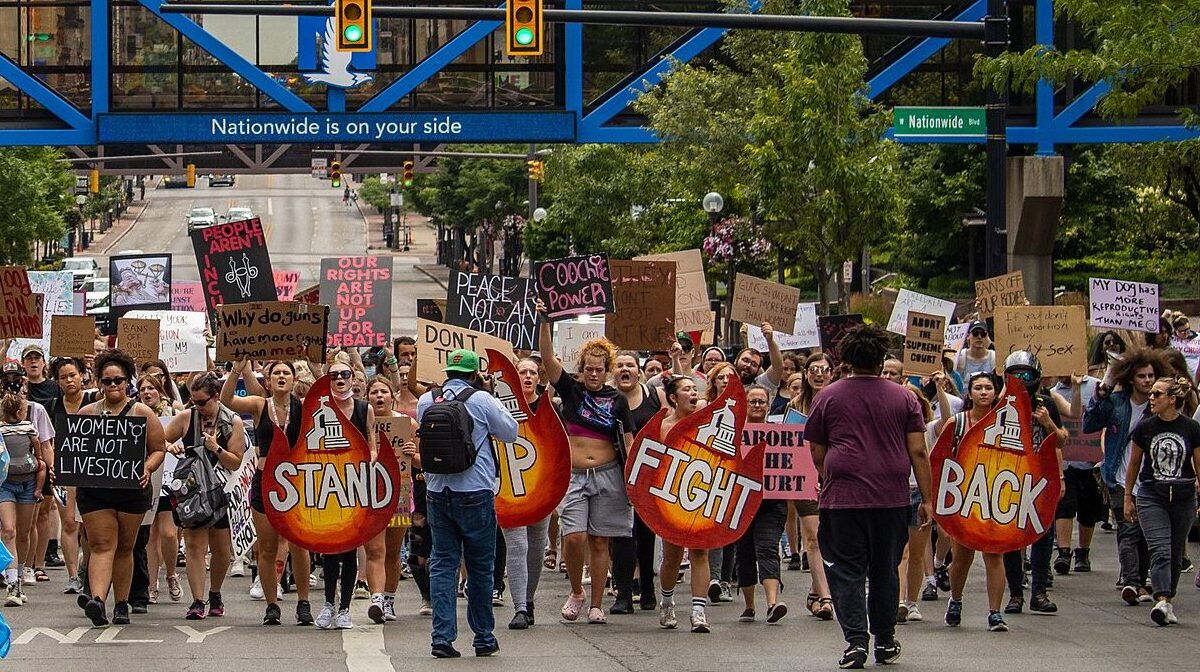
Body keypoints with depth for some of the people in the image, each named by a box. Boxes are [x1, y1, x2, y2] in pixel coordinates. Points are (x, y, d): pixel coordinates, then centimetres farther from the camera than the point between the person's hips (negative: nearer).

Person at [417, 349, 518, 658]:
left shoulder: (426, 401, 3)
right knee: (480, 567, 8)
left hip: (437, 492, 3)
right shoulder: (481, 400, -8)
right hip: (475, 492, -3)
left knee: (442, 563, 6)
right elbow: (510, 432, 4)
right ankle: (483, 638, 16)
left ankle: (442, 636, -4)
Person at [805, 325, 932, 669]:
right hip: (891, 498, 2)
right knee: (885, 569, 14)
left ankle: (855, 639, -10)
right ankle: (885, 641, 21)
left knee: (847, 570, 2)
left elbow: (817, 454, 9)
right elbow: (918, 452, 1)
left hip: (842, 497, -2)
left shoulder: (828, 397, 3)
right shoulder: (903, 398, 4)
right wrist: (926, 499, 7)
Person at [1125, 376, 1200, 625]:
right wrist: (1128, 497, 12)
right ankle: (1162, 602, -27)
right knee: (1160, 551, -15)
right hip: (1150, 497, -1)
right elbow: (1134, 463, 10)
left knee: (1175, 555, 9)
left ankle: (1168, 600, 22)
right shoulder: (1144, 427, -1)